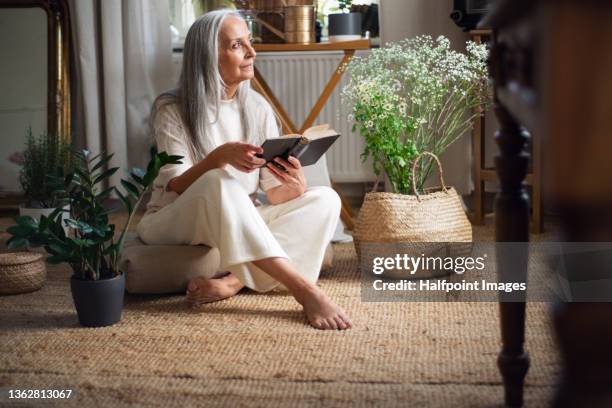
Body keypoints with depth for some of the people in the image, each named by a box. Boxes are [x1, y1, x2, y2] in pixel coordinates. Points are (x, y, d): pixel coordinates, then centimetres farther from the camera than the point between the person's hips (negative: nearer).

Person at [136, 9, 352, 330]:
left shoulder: (258, 109, 2)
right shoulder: (172, 110, -10)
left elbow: (273, 194, -3)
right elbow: (174, 188, -18)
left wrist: (295, 187, -27)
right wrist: (220, 156, -36)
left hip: (238, 228, 5)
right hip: (174, 225, -5)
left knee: (324, 199, -15)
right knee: (218, 183, -37)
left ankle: (234, 281, -34)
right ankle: (303, 289, -41)